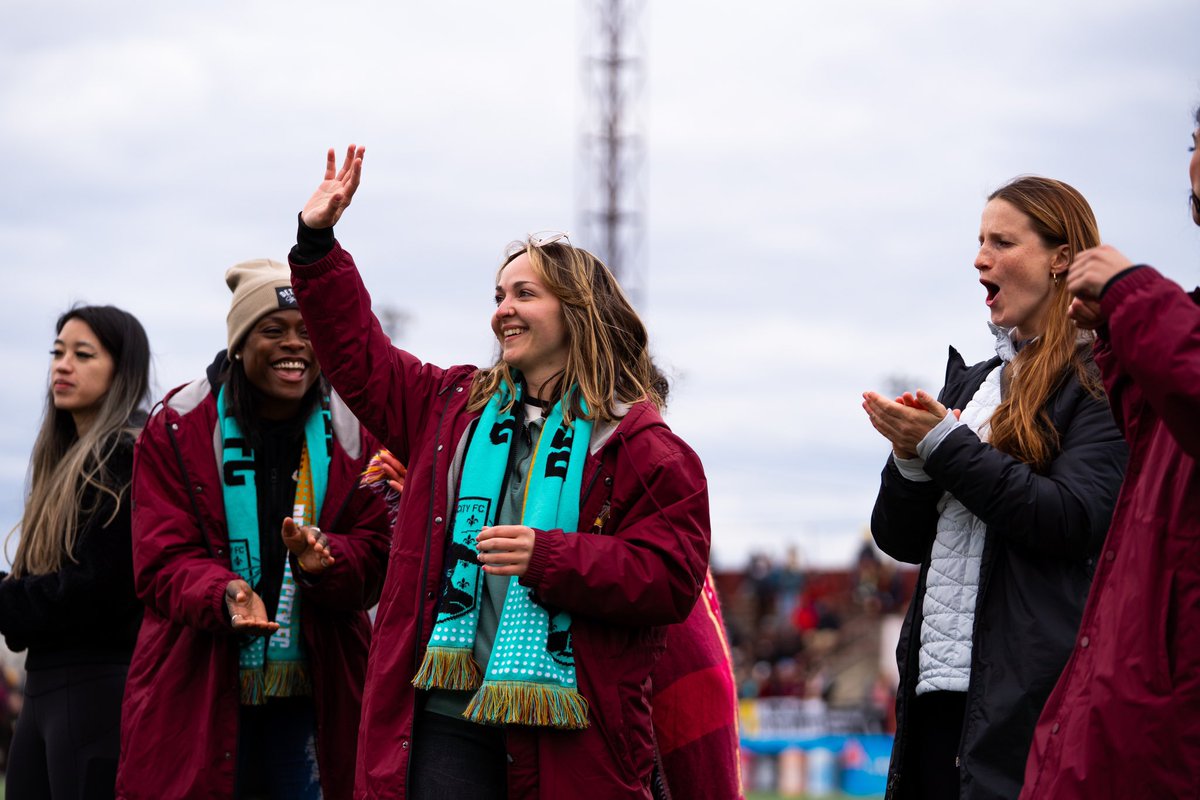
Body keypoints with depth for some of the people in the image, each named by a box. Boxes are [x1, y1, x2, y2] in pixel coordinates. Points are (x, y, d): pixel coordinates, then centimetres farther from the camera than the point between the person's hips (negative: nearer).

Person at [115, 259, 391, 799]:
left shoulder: (352, 436, 6)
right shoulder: (176, 431, 1)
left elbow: (375, 554, 3)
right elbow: (162, 561, -4)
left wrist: (325, 560, -20)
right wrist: (225, 593, -25)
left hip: (314, 694, 1)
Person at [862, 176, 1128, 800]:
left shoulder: (1102, 381, -2)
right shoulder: (972, 382, 19)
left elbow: (1073, 518, -16)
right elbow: (900, 540, 18)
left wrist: (945, 444, -11)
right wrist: (910, 460, -3)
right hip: (939, 681, 7)